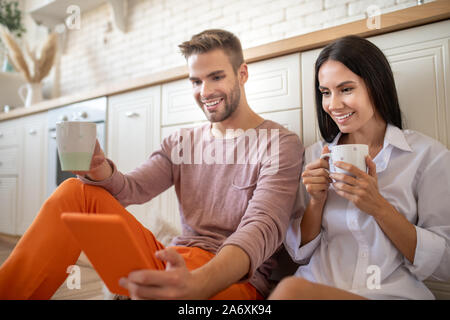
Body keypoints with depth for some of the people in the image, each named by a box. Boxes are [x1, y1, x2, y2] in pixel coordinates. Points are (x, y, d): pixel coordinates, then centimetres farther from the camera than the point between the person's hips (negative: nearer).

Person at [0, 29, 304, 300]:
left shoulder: (280, 143, -6)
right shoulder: (181, 142, 12)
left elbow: (263, 226, -21)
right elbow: (130, 189, 2)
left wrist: (196, 284, -39)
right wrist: (98, 168, -22)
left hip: (237, 277, -4)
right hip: (175, 261, 5)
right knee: (76, 191, -6)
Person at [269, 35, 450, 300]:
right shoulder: (315, 155, 6)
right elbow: (300, 254, 8)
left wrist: (378, 207, -17)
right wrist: (316, 202, -11)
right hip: (317, 283, 3)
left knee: (290, 290, -32)